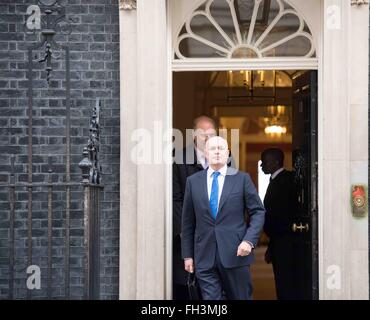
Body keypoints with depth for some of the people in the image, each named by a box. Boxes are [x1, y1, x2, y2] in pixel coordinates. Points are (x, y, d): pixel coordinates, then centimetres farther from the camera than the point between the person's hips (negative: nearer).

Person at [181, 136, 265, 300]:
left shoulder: (242, 179, 3)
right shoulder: (193, 181, 8)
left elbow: (258, 212, 4)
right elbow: (188, 221, 10)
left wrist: (249, 241, -10)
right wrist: (187, 255, 8)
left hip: (235, 254, -1)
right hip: (204, 257, 1)